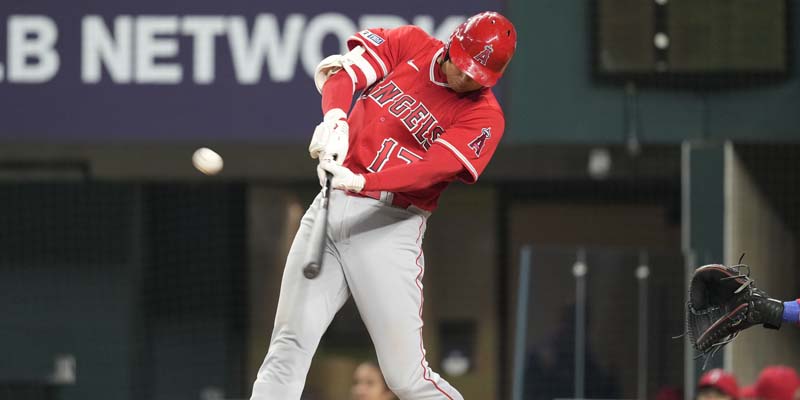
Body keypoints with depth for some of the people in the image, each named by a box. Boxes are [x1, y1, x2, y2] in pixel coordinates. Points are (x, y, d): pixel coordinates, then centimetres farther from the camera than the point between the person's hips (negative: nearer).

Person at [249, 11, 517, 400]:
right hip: (331, 207, 3)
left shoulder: (484, 116, -4)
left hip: (389, 225, -3)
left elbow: (432, 169, -18)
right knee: (287, 349, -3)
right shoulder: (409, 43, 7)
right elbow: (345, 73, -6)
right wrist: (336, 118, -27)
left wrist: (361, 181, -33)